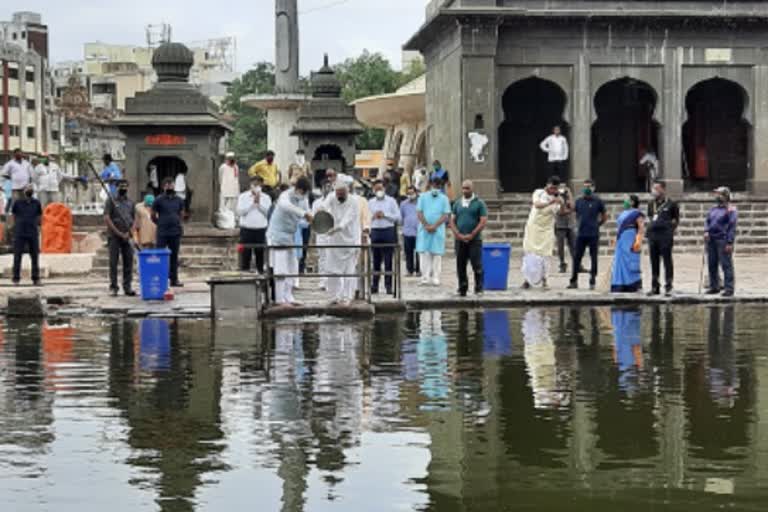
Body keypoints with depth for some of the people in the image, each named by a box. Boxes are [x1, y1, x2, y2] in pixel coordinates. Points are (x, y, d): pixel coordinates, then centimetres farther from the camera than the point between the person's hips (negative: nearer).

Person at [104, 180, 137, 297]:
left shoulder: (130, 203, 14)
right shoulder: (111, 201, 2)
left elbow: (134, 219, 12)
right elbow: (106, 218, -6)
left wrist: (130, 233, -5)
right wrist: (119, 233, -11)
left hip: (127, 237, 4)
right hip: (114, 237, -4)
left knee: (128, 263, 1)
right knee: (113, 263, -2)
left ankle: (128, 287, 5)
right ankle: (113, 287, 1)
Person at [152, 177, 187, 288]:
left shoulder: (179, 200, 10)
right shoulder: (159, 200, -1)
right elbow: (153, 216, 6)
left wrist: (176, 222, 14)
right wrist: (160, 223, 8)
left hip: (176, 233, 4)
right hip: (162, 233, -4)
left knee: (174, 257, 8)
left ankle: (174, 279, 14)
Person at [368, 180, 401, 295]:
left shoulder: (391, 201, 5)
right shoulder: (370, 202, 13)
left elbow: (398, 217, -1)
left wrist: (385, 215, -10)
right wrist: (373, 216, -7)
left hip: (388, 231, -2)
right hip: (375, 231, 2)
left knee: (388, 260, -2)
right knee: (376, 260, 5)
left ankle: (388, 285, 0)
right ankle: (374, 285, 11)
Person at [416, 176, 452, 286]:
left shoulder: (444, 199, 7)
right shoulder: (423, 197, 10)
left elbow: (446, 215, -1)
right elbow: (419, 212, 3)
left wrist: (434, 226, -13)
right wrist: (426, 225, -10)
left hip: (438, 230, -1)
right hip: (424, 230, 1)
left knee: (437, 254, -1)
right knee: (424, 253, -3)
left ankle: (435, 278, 0)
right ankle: (425, 277, -2)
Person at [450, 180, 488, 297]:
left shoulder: (479, 203, 1)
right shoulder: (457, 203, 13)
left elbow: (483, 221, -6)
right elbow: (452, 221, 10)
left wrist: (471, 235, -12)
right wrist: (458, 234, -6)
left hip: (475, 239, -4)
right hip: (460, 239, 4)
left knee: (477, 265, -6)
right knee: (460, 266, 4)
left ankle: (479, 289, 1)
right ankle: (462, 289, 11)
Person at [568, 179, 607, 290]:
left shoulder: (597, 201, -2)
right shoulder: (579, 201, 8)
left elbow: (604, 216, 7)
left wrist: (596, 224, 6)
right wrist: (582, 224, 10)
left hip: (593, 235, -3)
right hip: (581, 234, 3)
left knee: (593, 258, 3)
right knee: (577, 258, 4)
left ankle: (592, 282, 9)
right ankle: (574, 281, 11)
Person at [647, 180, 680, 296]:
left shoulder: (671, 204, -1)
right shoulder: (651, 204, 15)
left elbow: (676, 220, 2)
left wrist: (669, 229, -5)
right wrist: (651, 226, 10)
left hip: (665, 235, -6)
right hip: (652, 234, 6)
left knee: (667, 260, -3)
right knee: (654, 261, 9)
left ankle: (668, 286, 0)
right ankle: (655, 287, 15)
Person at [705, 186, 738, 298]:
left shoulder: (731, 210, -5)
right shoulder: (714, 208, 17)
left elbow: (732, 227, -10)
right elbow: (708, 221, 20)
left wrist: (730, 242, -16)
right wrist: (706, 231, -1)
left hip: (723, 240, -7)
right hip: (711, 239, 7)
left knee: (726, 264, -7)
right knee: (712, 264, 10)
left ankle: (729, 288, -5)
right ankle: (714, 286, 20)